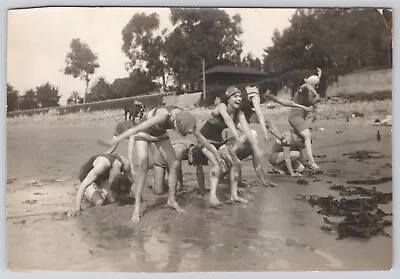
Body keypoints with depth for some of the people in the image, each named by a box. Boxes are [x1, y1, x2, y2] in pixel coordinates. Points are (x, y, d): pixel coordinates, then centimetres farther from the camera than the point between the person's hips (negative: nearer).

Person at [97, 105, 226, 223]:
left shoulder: (185, 118, -23)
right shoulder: (164, 114, -41)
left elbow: (201, 138, -9)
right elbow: (138, 127, -47)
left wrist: (216, 154, 0)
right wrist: (115, 140, -53)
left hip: (160, 134, 5)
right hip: (143, 133, -5)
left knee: (174, 164, -5)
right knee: (143, 166, -22)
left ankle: (172, 199, 12)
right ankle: (137, 206, -15)